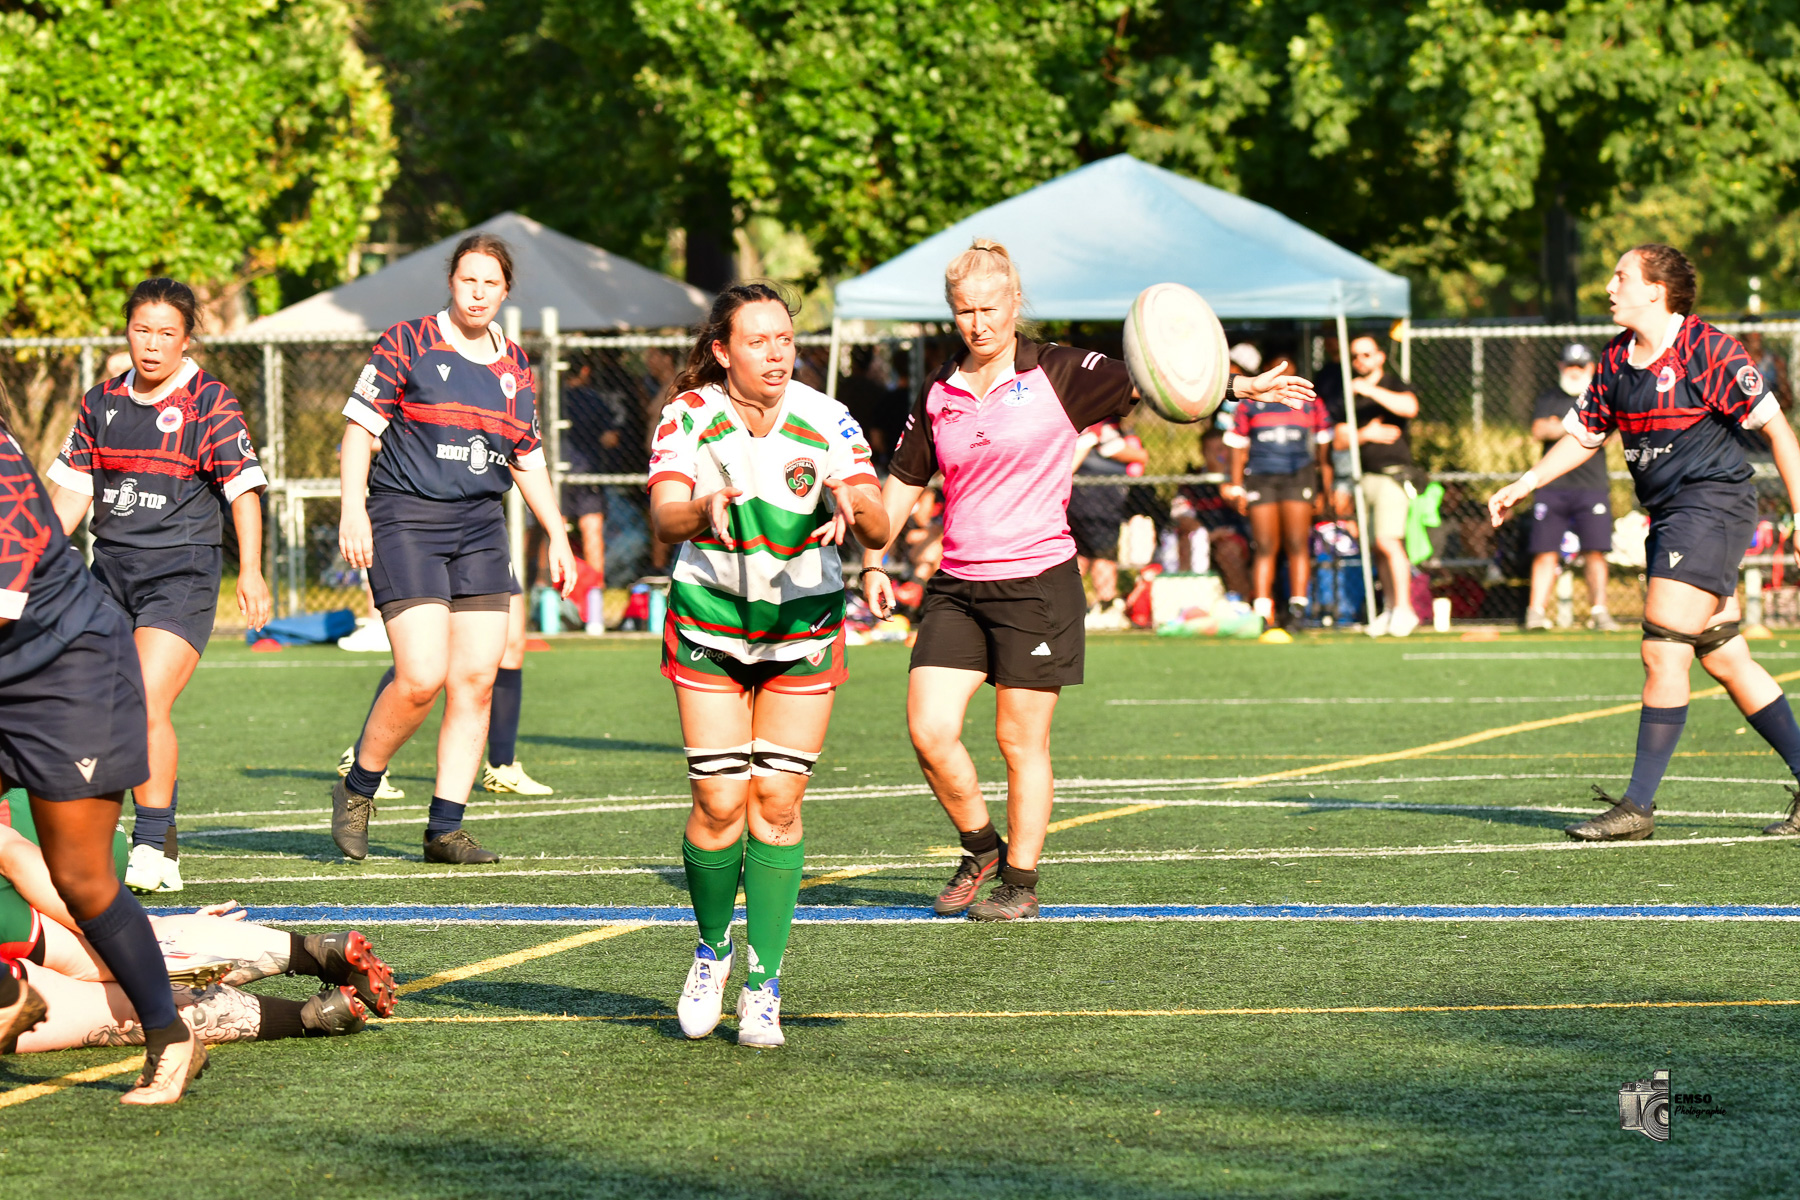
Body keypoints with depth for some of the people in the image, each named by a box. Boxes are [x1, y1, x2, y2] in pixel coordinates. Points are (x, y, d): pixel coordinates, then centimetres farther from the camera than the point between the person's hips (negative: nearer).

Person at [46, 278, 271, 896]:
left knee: (148, 702, -18)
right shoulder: (101, 402, 11)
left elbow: (243, 490, -5)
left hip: (183, 571, -5)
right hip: (111, 567, 5)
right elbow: (72, 488, 16)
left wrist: (250, 571, -13)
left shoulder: (211, 403, -3)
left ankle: (153, 850, -10)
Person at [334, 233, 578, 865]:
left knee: (477, 681, -2)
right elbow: (360, 425, -4)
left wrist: (557, 535, 17)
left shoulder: (514, 367, 13)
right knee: (423, 677, -16)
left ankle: (445, 828, 5)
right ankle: (357, 790, 7)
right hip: (406, 521, -6)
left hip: (480, 528, 6)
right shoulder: (406, 343, -3)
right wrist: (353, 508, -14)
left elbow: (527, 458, 22)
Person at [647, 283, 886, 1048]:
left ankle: (764, 987, 2)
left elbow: (878, 530, -16)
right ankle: (712, 949, 19)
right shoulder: (688, 418, -10)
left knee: (777, 803, -5)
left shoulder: (827, 421, -9)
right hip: (709, 625, 0)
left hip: (805, 629, 1)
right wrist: (706, 508, -46)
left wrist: (853, 507, -39)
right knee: (719, 804, -8)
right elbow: (664, 517, -23)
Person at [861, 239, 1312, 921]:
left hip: (1036, 581, -4)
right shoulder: (939, 394, 8)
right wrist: (873, 562, 9)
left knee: (1022, 742, 1)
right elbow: (903, 482, 18)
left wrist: (1237, 386, -26)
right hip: (957, 585, 4)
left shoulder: (1058, 375, -4)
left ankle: (1020, 883, 16)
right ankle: (981, 849, 18)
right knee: (929, 731, -6)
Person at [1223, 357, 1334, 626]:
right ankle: (1262, 611, -3)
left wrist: (1324, 491, 10)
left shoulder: (1310, 403, 13)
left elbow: (1324, 449, 15)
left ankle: (1298, 607, -6)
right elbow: (1238, 447, 14)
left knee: (1297, 544, -7)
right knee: (1264, 547, -3)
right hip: (1260, 479, 0)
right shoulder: (1250, 404, 14)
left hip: (1299, 476, 0)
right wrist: (1237, 488, 6)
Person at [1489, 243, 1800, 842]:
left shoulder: (1706, 349, -12)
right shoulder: (1616, 360, 10)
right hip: (1669, 515, 8)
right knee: (1725, 660, 9)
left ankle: (1637, 807, -8)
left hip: (1712, 503, -8)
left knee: (1663, 653, -12)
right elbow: (1582, 435, 22)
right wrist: (1526, 484, 11)